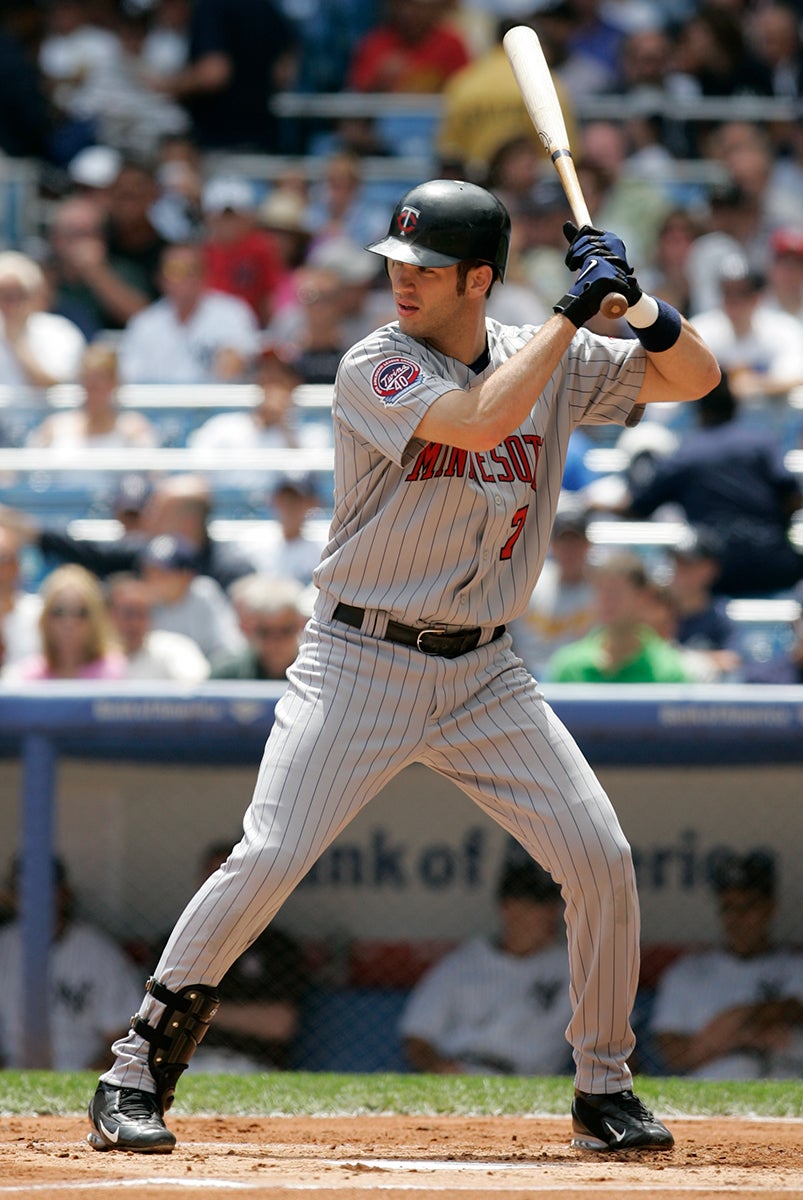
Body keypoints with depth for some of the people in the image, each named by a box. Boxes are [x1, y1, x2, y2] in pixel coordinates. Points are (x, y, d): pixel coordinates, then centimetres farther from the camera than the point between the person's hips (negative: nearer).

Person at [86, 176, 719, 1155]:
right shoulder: (374, 368, -12)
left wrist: (638, 304, -10)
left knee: (601, 859, -5)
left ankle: (605, 1090, 12)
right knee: (267, 861, -16)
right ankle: (137, 1074, -4)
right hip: (359, 662, -4)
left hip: (482, 674, 4)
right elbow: (481, 420, -28)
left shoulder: (558, 364, 4)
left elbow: (695, 376, 10)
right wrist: (575, 309, -21)